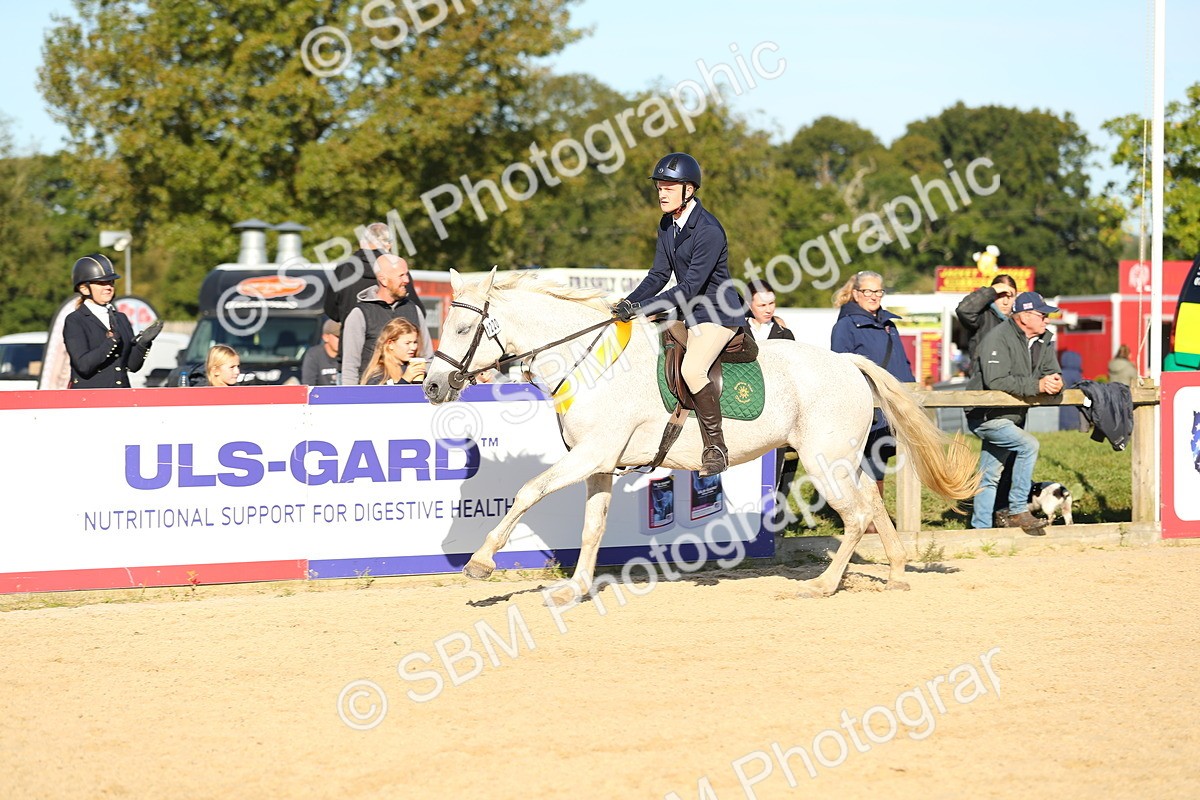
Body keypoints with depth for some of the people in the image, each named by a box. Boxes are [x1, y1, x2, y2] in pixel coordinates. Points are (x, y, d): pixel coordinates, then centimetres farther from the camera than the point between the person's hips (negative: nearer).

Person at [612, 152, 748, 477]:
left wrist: (642, 308, -27)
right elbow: (659, 274, 8)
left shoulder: (708, 231, -23)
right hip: (692, 312, 10)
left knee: (692, 368, -29)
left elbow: (691, 286, -25)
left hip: (720, 312, -10)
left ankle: (716, 448, -19)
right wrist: (630, 302, -9)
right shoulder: (667, 226, 5)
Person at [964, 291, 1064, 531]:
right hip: (985, 416, -9)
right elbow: (996, 380, -31)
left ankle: (980, 528, 20)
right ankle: (1018, 511, -17)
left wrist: (1055, 382, -22)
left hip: (1011, 417, 9)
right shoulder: (998, 338, -21)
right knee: (1028, 445, -23)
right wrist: (1037, 385, -33)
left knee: (990, 477, 13)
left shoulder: (1043, 340, 5)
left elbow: (1052, 371, 4)